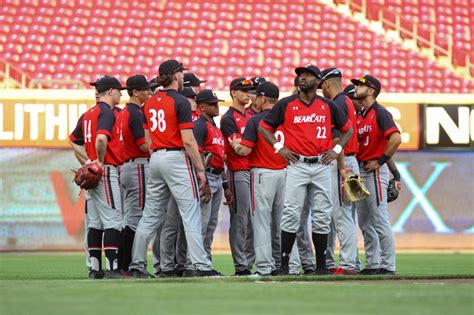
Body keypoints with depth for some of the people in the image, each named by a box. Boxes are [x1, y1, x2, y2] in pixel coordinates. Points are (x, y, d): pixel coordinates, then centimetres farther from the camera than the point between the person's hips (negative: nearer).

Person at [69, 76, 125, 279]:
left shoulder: (88, 114, 16)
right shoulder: (107, 112, -11)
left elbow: (73, 140, 23)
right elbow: (101, 138, -28)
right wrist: (100, 162, -14)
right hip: (107, 171, -9)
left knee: (95, 222, 10)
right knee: (113, 220, -9)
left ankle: (95, 268, 10)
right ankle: (111, 268, -14)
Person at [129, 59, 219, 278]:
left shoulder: (149, 103, 11)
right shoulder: (180, 102, -10)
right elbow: (188, 141, -14)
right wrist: (200, 169, -9)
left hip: (155, 159, 7)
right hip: (177, 159, -7)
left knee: (151, 215, 10)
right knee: (190, 214, -7)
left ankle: (137, 265, 9)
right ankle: (201, 266, -11)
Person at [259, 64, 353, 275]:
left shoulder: (328, 106, 9)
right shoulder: (286, 105, 3)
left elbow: (347, 129, 19)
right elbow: (264, 126, 9)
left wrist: (336, 150, 6)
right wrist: (279, 147, -1)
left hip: (322, 165, 2)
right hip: (297, 165, -2)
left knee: (322, 217, 3)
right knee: (291, 215, -8)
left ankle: (321, 265, 8)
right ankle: (284, 264, -6)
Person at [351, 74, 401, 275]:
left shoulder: (380, 113, -10)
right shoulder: (361, 115, 17)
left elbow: (395, 138, -22)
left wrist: (380, 161, -18)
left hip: (375, 171, -10)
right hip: (360, 171, 10)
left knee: (380, 221, -10)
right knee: (364, 222, 11)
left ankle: (388, 265, -8)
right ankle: (372, 265, 15)